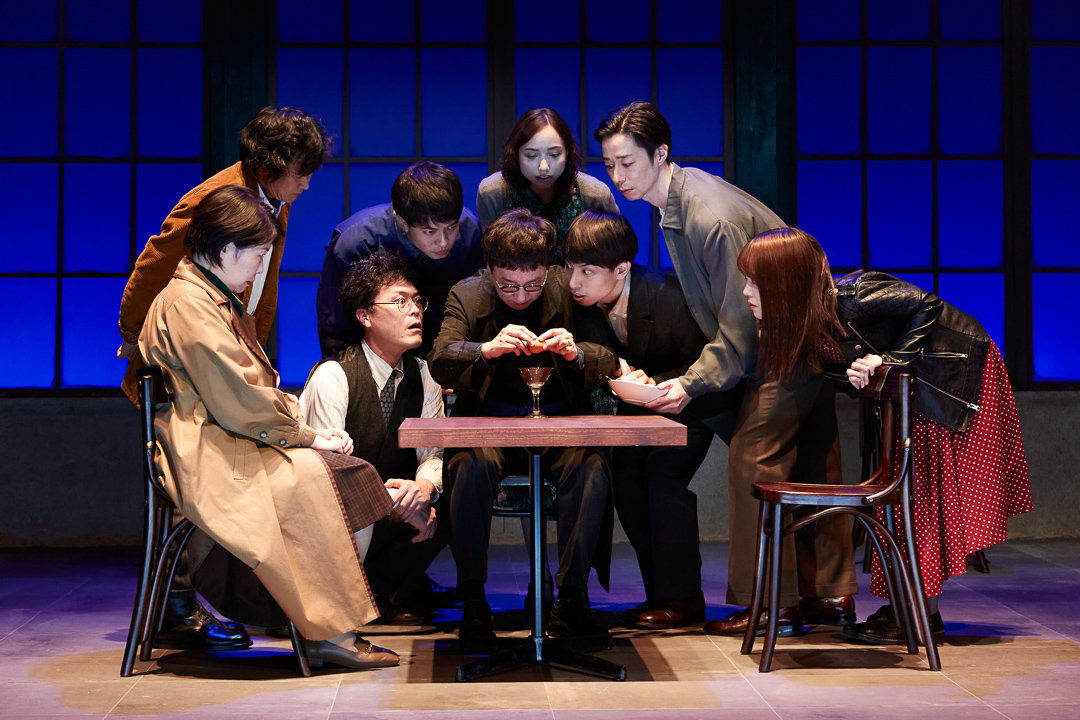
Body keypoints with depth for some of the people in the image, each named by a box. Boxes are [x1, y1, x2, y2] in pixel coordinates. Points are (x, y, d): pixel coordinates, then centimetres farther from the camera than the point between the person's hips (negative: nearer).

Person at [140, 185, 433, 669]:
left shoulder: (219, 300, 23)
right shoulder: (187, 304, -12)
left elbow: (258, 386, 22)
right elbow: (235, 398, -19)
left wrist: (303, 422, 3)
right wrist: (307, 436, -10)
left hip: (237, 442, 10)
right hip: (207, 455, -10)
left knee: (354, 477, -9)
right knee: (309, 476, -29)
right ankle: (329, 632, -23)